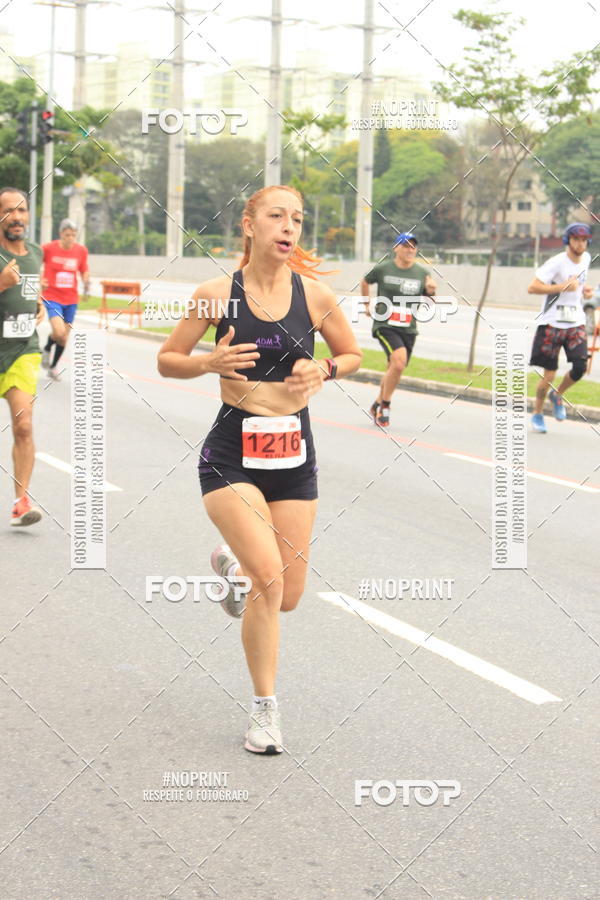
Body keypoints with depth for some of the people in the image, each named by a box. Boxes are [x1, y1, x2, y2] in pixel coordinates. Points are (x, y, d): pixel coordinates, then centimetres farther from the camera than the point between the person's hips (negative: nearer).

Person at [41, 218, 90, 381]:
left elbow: (84, 271, 13)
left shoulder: (81, 250, 0)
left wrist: (86, 284, -7)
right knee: (59, 332, -22)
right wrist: (39, 282, -10)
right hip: (52, 297, -4)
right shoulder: (48, 249, -9)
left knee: (65, 337, 9)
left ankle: (53, 367, 29)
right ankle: (47, 349, 12)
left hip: (71, 299, 4)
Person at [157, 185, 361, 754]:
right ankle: (265, 708, -1)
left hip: (294, 452, 3)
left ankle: (231, 562, 43)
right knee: (269, 577, -20)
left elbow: (353, 354, 14)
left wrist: (325, 369, -8)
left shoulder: (314, 295, -1)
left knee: (287, 596, 6)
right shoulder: (216, 294, -7)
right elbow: (167, 361, 3)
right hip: (232, 453, -3)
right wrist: (209, 362, -17)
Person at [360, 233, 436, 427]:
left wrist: (431, 291, -12)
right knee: (399, 361, -24)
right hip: (385, 325, -4)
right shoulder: (382, 269, -4)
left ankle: (377, 406, 32)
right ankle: (385, 405, -8)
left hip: (408, 330, 4)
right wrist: (368, 305, 19)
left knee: (393, 370, 10)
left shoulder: (422, 273, 3)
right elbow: (365, 282, 16)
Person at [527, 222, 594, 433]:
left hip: (576, 323, 5)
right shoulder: (556, 263, -14)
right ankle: (537, 414, 21)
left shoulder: (586, 258, 8)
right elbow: (532, 287, -20)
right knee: (549, 375, -1)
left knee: (580, 367, -11)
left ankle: (557, 396, 18)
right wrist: (563, 286, -24)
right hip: (552, 323, -5)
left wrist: (583, 289, 8)